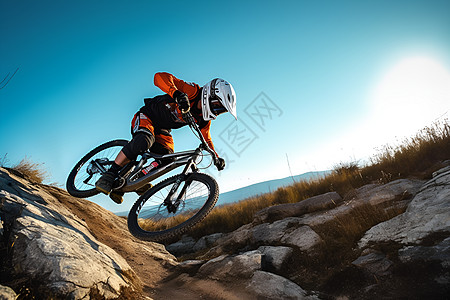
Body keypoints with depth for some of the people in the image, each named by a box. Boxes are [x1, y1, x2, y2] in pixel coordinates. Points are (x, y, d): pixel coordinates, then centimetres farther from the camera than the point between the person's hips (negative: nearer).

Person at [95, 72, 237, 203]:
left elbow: (206, 140, 9)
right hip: (146, 117, -6)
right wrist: (177, 94, -56)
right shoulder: (193, 91, -27)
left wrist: (216, 158, -7)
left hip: (162, 130, 7)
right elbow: (160, 77, -38)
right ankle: (109, 175, -23)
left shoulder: (204, 119, -5)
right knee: (144, 140, -37)